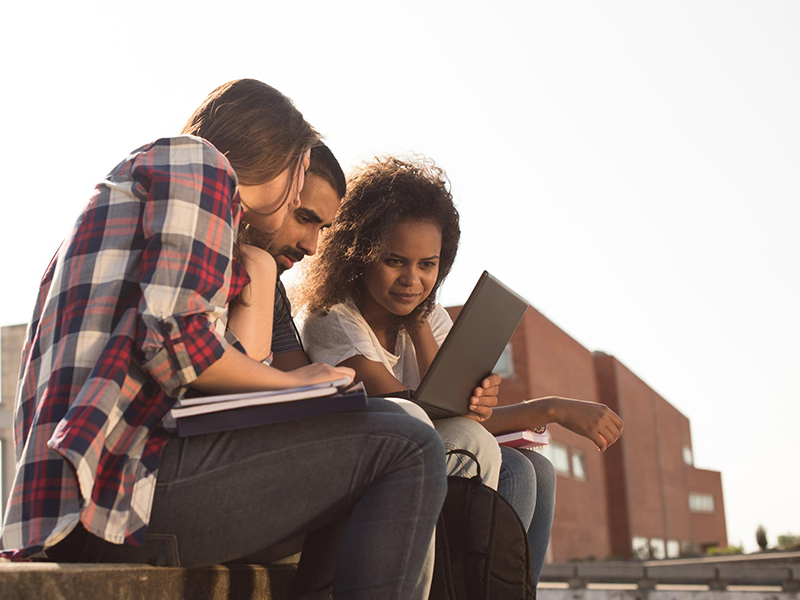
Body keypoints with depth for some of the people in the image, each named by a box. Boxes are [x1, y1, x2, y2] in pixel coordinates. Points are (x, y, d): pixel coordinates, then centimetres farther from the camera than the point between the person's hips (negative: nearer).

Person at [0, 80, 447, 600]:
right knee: (408, 448, -13)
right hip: (120, 477, -10)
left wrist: (257, 283, 25)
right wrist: (292, 382, 0)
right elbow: (175, 336, -12)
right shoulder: (196, 159, 5)